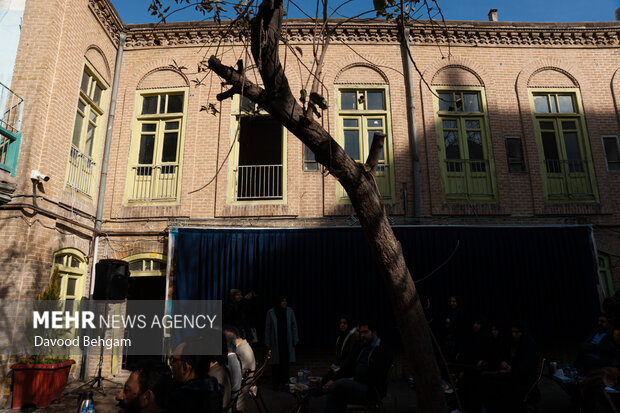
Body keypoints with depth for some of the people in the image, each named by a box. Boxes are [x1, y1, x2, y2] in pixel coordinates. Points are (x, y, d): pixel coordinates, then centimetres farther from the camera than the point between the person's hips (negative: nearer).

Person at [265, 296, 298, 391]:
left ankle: (284, 382, 14)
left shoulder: (290, 311, 1)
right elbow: (267, 327, 2)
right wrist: (267, 342, 2)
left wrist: (295, 339, 2)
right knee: (276, 363, 0)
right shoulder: (271, 312, -2)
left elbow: (294, 325, 5)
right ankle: (276, 383, 13)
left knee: (286, 361, -1)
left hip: (287, 341, 1)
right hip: (275, 342, -1)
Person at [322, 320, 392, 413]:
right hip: (359, 387, 8)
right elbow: (349, 366, 15)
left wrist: (354, 379, -11)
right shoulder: (363, 348, 18)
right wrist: (333, 380, 2)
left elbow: (374, 378, -17)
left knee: (343, 383, -32)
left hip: (372, 392, -8)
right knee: (333, 395, -19)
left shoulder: (383, 351, -8)